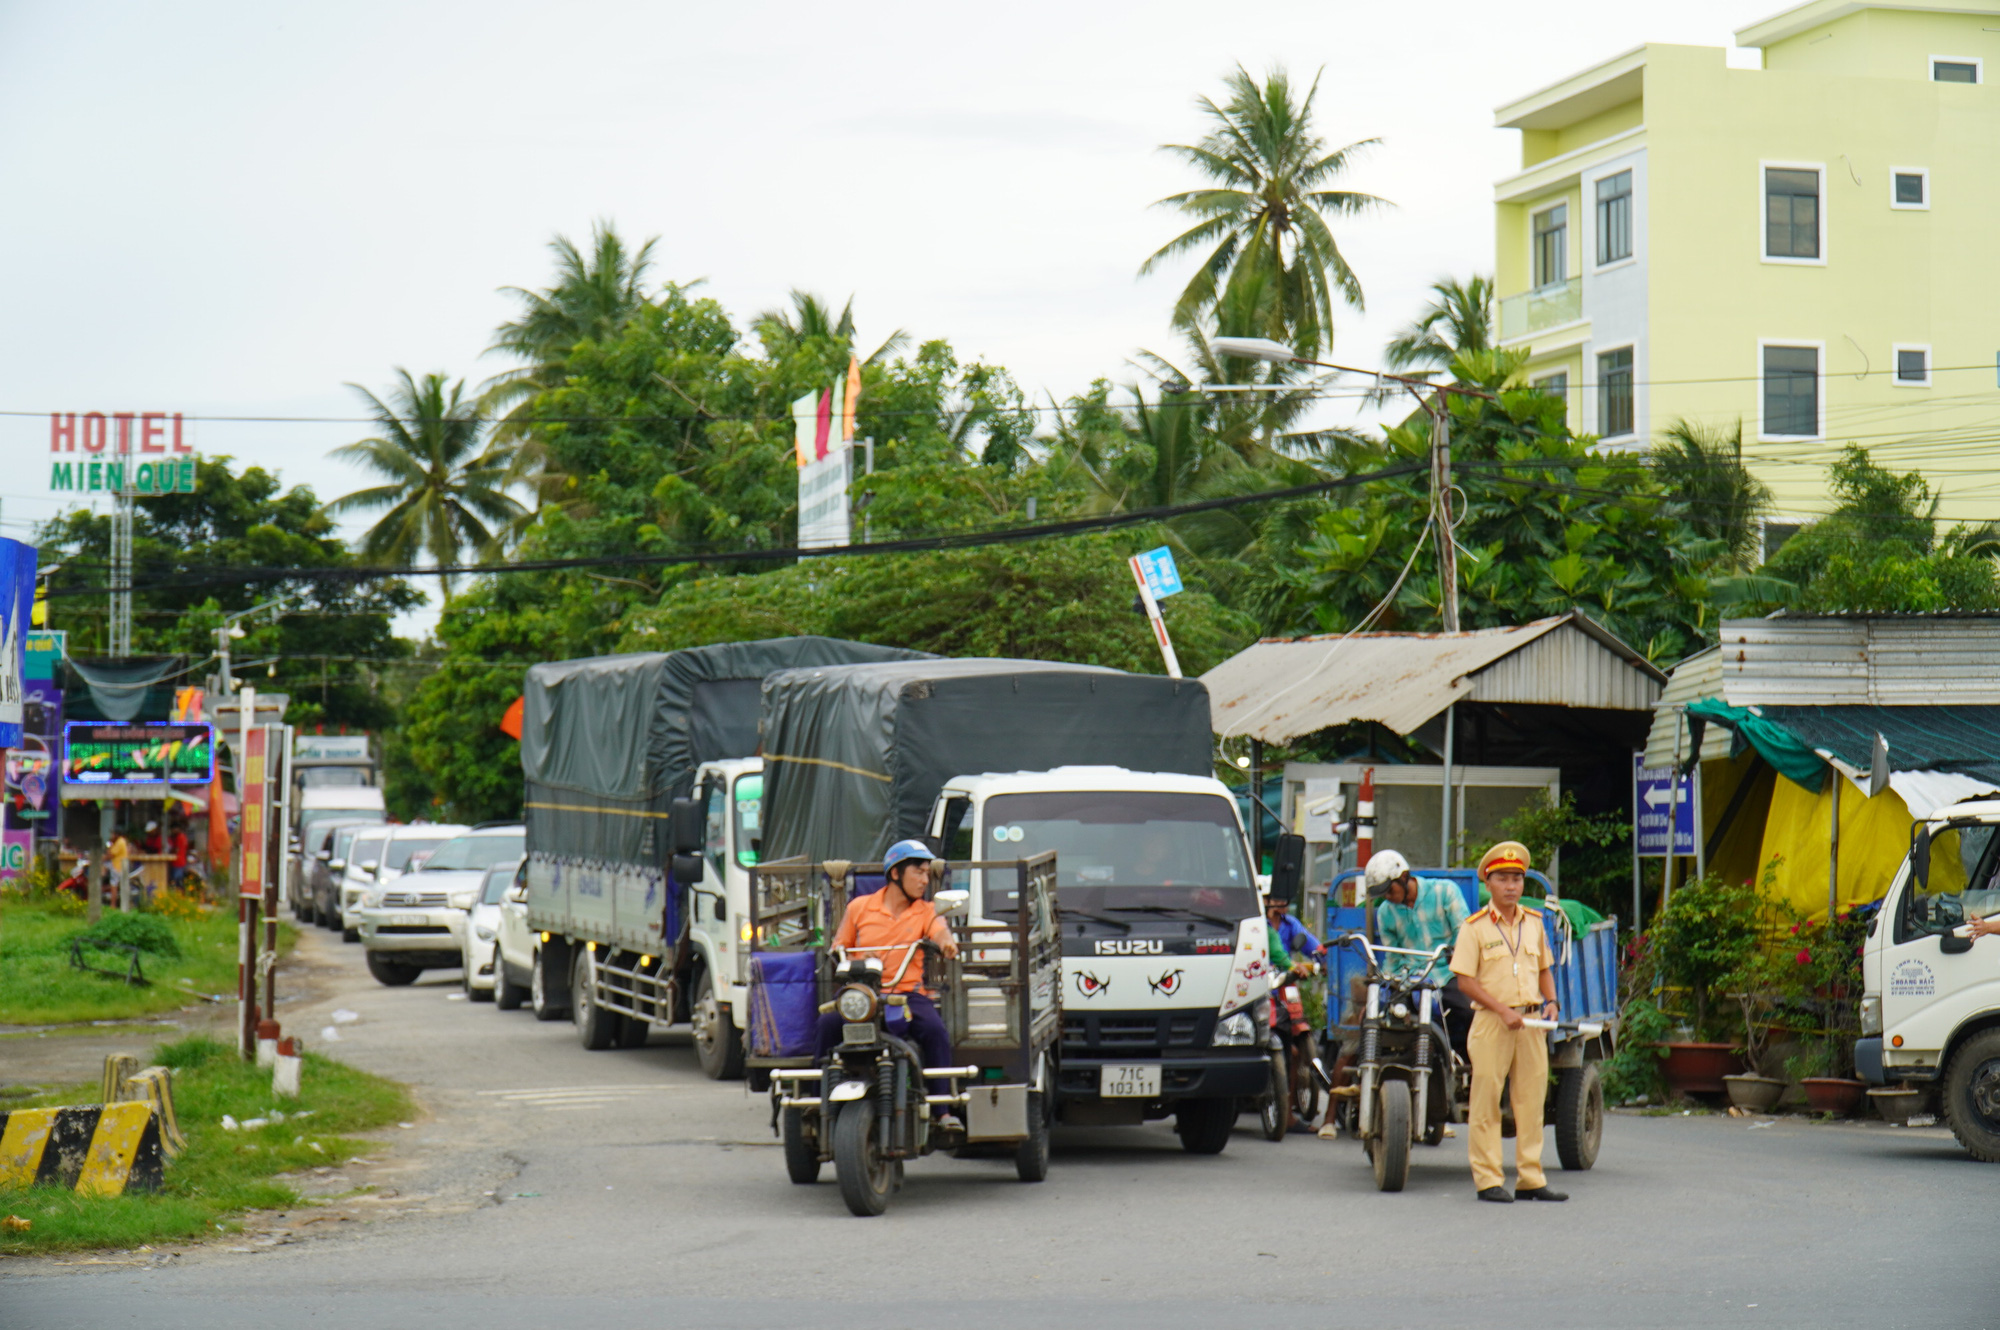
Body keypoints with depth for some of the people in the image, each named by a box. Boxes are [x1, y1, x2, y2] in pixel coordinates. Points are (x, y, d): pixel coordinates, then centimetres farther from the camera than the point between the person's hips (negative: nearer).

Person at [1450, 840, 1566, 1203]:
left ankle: (1530, 1179, 10)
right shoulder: (1475, 927, -3)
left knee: (1531, 1101, 5)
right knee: (1486, 1102, -3)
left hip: (1531, 1022, 5)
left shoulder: (1534, 923, 12)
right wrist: (1502, 1010, -15)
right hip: (1492, 1023, -5)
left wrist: (1551, 1001, 5)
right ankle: (1488, 1180, 1)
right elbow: (1465, 980, -7)